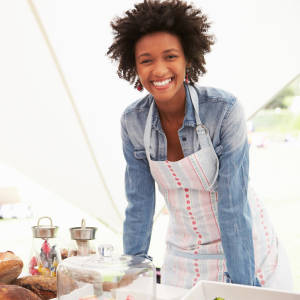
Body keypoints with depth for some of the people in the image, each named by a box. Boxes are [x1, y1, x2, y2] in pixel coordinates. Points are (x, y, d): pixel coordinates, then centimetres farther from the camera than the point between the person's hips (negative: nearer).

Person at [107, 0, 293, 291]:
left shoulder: (225, 110, -23)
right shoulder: (133, 122, -11)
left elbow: (233, 205, -23)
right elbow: (139, 203, -4)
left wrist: (242, 288, -20)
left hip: (243, 248, -3)